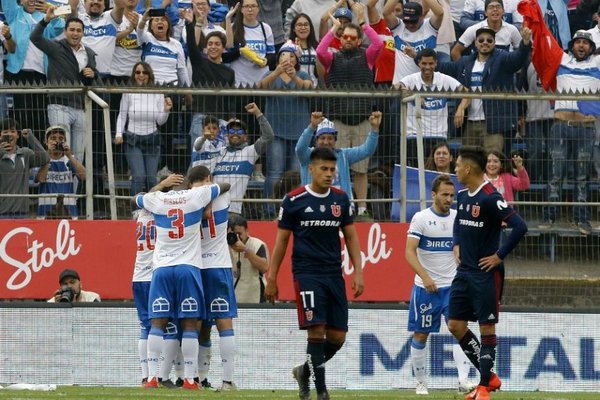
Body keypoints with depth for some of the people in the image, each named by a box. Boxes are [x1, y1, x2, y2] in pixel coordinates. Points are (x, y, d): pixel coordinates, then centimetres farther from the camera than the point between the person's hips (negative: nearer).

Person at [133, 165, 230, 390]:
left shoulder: (157, 199, 8)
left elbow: (136, 199, 30)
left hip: (161, 268, 2)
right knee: (190, 324, 0)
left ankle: (152, 377, -6)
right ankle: (189, 379, -3)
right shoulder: (199, 195, 1)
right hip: (188, 267, -2)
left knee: (157, 322, 2)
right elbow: (225, 186, 19)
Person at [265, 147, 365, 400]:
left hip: (334, 274, 4)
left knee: (338, 336, 2)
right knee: (316, 330, -13)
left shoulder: (341, 199, 8)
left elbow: (351, 237, 13)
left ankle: (305, 372, 27)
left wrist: (358, 272, 3)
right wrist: (271, 279, 2)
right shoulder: (294, 201, -2)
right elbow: (281, 241, 3)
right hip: (307, 272, -4)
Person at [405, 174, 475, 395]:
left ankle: (464, 379, -22)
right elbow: (410, 252, -11)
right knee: (420, 335, 4)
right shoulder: (421, 218, -6)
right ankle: (421, 382, 17)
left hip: (452, 285, 2)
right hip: (425, 287, -2)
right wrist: (425, 277, -24)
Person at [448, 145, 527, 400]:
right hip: (464, 271, 9)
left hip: (486, 274, -9)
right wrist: (456, 245, 13)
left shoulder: (490, 198, -18)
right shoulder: (462, 195, 8)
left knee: (487, 328, -1)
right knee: (455, 325, 7)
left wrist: (499, 256, -19)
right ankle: (489, 377, 18)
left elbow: (519, 227, -25)